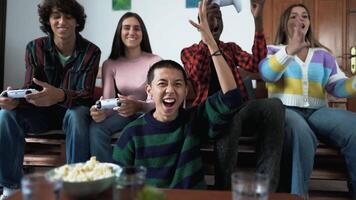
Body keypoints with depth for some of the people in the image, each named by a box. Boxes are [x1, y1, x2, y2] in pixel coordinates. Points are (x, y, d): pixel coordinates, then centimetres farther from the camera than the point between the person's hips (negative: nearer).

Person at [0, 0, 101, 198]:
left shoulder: (90, 52, -11)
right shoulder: (35, 48, -4)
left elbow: (87, 94, -20)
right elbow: (30, 88, -8)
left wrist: (60, 96, -43)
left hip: (72, 111, -3)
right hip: (42, 112, 3)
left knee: (78, 115, -38)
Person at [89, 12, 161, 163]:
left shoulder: (155, 62, -7)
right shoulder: (110, 64, 3)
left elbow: (154, 102, -16)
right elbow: (107, 100, -7)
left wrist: (137, 106, -41)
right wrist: (101, 112, -33)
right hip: (122, 113, 3)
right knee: (96, 128, -27)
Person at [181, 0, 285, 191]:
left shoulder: (231, 48, 24)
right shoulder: (188, 51, 15)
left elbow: (256, 64, 3)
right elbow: (197, 76, -9)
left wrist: (258, 19, -4)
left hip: (238, 107, 4)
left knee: (274, 105, -29)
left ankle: (265, 189, -28)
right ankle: (224, 191, -23)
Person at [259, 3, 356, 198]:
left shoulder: (323, 54, 22)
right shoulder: (273, 50, 13)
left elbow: (338, 86, 11)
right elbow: (267, 74, -11)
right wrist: (290, 50, -28)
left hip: (317, 111, 4)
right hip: (285, 110, -3)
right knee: (300, 132, -38)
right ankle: (297, 195, -27)